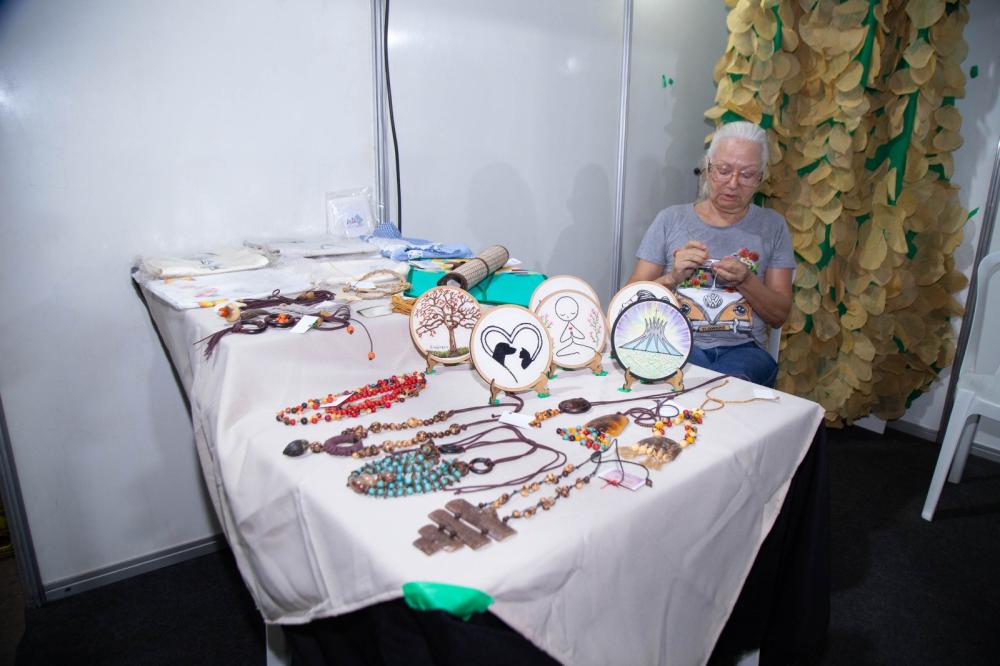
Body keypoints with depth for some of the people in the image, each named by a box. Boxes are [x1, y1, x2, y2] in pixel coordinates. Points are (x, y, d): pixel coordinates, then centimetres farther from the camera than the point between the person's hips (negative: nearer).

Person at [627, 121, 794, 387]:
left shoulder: (771, 226, 12)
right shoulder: (670, 219, 10)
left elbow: (779, 315, 9)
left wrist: (745, 281, -9)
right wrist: (672, 278, -12)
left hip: (743, 348, 1)